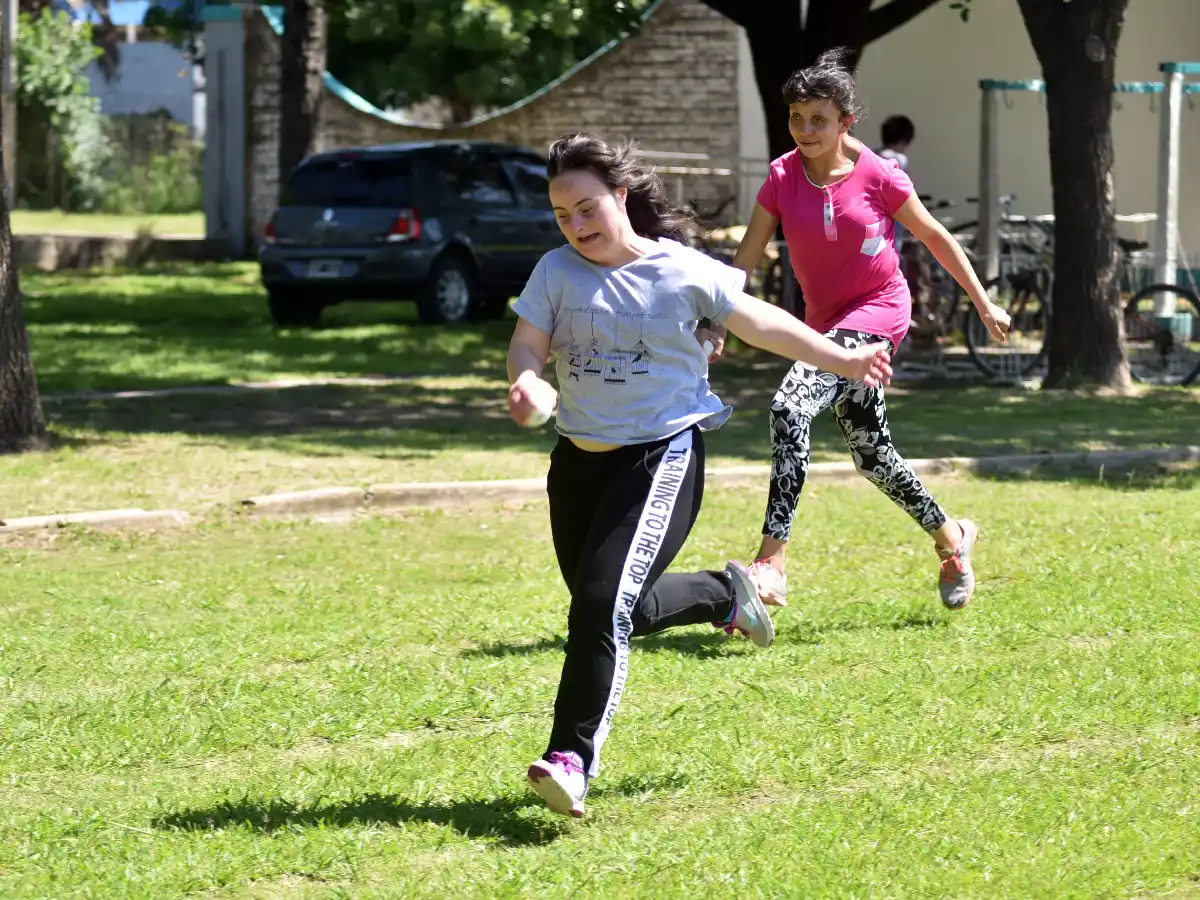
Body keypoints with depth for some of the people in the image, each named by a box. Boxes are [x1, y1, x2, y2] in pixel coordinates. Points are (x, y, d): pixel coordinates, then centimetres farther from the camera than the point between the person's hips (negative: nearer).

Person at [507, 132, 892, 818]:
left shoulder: (682, 272, -6)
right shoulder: (557, 272, 1)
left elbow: (759, 323, 7)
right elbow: (527, 345, -4)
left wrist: (841, 360, 14)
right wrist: (527, 383, -29)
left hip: (662, 457, -5)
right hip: (579, 458, 5)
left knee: (605, 607, -20)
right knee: (607, 610, 16)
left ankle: (573, 760, -20)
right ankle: (723, 594, 42)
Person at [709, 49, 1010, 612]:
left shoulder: (878, 176, -12)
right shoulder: (782, 178, -4)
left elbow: (935, 237, 0)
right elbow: (745, 260, -3)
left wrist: (983, 304, 7)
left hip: (878, 311, -6)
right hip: (826, 320, 6)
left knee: (792, 405, -27)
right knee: (871, 454, 13)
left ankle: (772, 561, -31)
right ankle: (949, 537, 37)